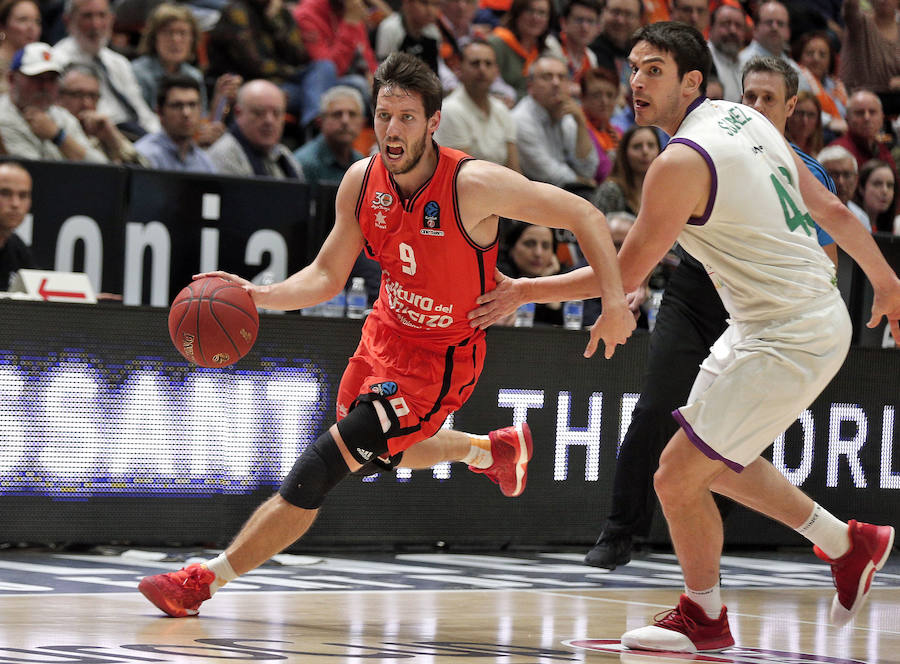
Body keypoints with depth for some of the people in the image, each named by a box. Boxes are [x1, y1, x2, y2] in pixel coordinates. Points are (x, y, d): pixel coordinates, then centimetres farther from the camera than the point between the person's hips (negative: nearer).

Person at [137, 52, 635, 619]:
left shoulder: (473, 184, -28)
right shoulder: (362, 181, -11)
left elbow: (584, 215, -21)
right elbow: (327, 275, 0)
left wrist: (614, 301, -31)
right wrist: (261, 296, -18)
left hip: (440, 357, -7)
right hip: (387, 332, 7)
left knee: (317, 470, -14)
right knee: (385, 453, 32)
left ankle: (206, 579, -5)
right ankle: (495, 449, 57)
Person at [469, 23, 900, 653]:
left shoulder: (682, 162, -19)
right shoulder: (744, 118, 7)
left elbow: (623, 275, -14)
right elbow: (831, 209, 13)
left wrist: (522, 292, -5)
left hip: (787, 343, -10)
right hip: (818, 314, 10)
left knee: (678, 477, -2)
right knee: (716, 461, 23)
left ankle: (705, 617, 17)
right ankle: (850, 544, 33)